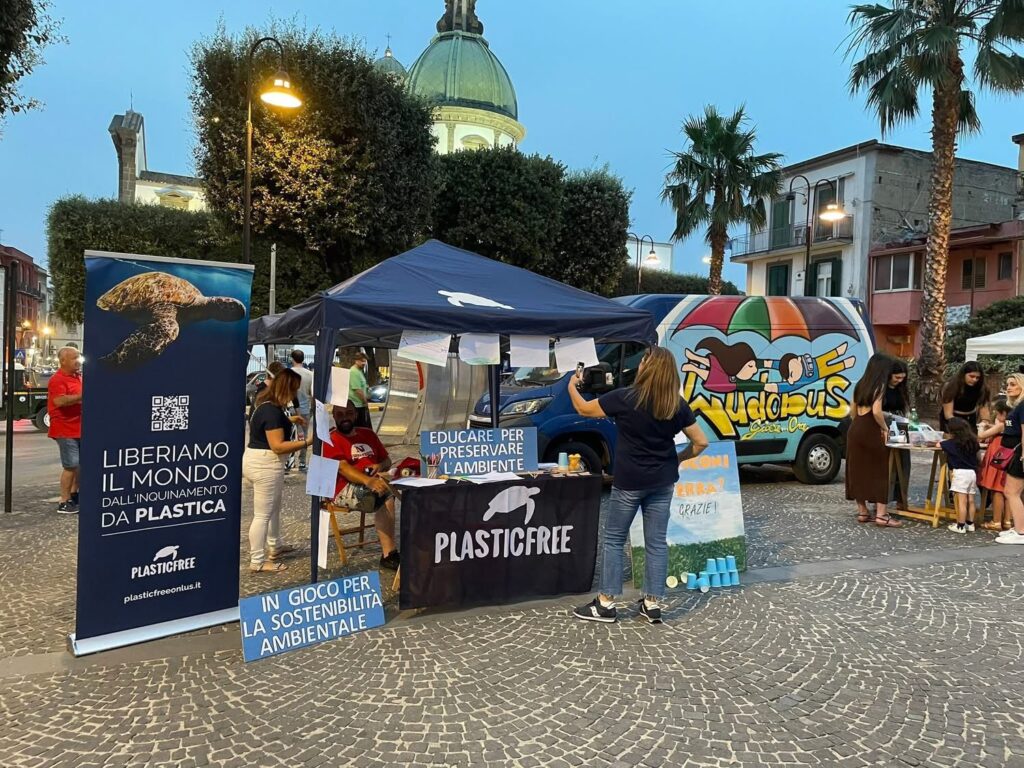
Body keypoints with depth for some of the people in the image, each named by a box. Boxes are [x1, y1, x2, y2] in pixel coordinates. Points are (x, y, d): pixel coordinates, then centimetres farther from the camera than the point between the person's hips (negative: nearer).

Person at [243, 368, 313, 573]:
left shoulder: (263, 403, 8)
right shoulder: (273, 411, -23)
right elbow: (278, 446, -26)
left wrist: (288, 420, 20)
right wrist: (306, 442, -24)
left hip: (255, 461, 11)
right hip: (266, 465, -11)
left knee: (273, 507, 24)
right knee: (263, 514, -1)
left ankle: (275, 546, 38)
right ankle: (257, 562, 8)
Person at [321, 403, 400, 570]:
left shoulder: (368, 434, 20)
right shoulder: (331, 440, 0)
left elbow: (387, 461, 22)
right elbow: (343, 468, -17)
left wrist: (380, 466, -4)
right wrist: (368, 481, -34)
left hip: (374, 482, 6)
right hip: (346, 489, -6)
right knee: (386, 494, -31)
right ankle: (389, 553, -30)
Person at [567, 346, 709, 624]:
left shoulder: (626, 398, -15)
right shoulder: (677, 404, -2)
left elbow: (583, 409, -4)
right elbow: (701, 442, 2)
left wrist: (571, 386, 14)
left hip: (629, 482, -4)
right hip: (662, 482, 4)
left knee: (614, 540, 8)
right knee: (657, 542, 11)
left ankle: (606, 604, 12)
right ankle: (653, 604, 18)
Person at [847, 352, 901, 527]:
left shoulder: (861, 384, 14)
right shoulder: (879, 385, -8)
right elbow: (876, 412, -18)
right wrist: (884, 428, -5)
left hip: (855, 430, 7)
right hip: (871, 432, -7)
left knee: (858, 471, 9)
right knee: (880, 472, 0)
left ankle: (862, 511, 16)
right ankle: (881, 515, -1)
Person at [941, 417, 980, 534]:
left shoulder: (953, 443, -10)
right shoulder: (972, 441, 7)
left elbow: (939, 445, 0)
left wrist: (943, 442, 21)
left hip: (960, 473, -7)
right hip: (972, 472, 7)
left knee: (961, 501, -5)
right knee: (970, 501, 13)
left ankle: (961, 526, -2)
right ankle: (970, 524, 21)